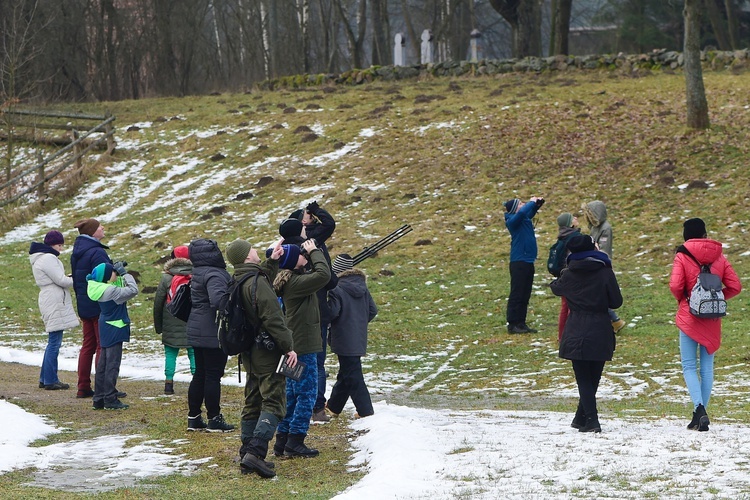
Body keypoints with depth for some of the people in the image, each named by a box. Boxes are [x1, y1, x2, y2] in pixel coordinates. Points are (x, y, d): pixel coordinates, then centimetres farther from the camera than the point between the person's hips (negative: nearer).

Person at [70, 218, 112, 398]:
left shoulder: (77, 251, 11)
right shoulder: (96, 252, -18)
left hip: (84, 305, 9)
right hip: (99, 307, -9)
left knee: (88, 345, 14)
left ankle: (83, 388, 15)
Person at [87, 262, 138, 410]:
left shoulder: (101, 287, 3)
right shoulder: (110, 290, -23)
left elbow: (120, 284, 16)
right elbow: (132, 290, -23)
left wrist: (120, 273, -1)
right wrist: (124, 273, -14)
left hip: (106, 329, 9)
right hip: (114, 330, -9)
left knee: (103, 364, 13)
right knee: (112, 364, -4)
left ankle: (99, 399, 19)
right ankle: (110, 399, -1)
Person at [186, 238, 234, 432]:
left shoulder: (198, 273, 12)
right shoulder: (213, 275, -19)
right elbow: (217, 299, -34)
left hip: (198, 331, 9)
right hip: (213, 334, -9)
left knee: (200, 374, 14)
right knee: (213, 375, -2)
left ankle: (194, 418, 19)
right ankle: (214, 419, 3)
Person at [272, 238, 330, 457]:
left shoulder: (292, 280, 10)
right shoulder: (295, 282, -20)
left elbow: (321, 276, 18)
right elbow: (323, 275, -28)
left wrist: (313, 252, 6)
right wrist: (314, 251, -14)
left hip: (294, 347, 10)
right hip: (303, 348, -10)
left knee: (292, 394, 13)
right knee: (307, 394, -3)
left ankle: (282, 441, 16)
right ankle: (295, 441, -2)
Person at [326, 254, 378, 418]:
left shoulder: (337, 289, -16)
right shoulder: (362, 287, 6)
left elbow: (332, 312, -22)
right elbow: (373, 310, 7)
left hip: (344, 339, -8)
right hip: (359, 339, 8)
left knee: (352, 375, -3)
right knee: (345, 373, 18)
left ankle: (365, 410, -5)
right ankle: (333, 406, 30)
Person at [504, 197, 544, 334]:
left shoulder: (524, 218, 12)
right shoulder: (512, 220, -12)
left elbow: (529, 213, 34)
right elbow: (522, 213, -32)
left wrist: (537, 205, 12)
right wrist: (532, 202, -15)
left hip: (528, 261, 9)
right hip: (519, 262, -9)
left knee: (525, 296, 11)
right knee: (517, 295, -7)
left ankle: (521, 323, 15)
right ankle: (512, 324, -5)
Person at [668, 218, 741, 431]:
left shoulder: (682, 256, -7)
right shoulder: (719, 257, 4)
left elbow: (675, 286, -17)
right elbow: (735, 286, 0)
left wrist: (682, 299, 3)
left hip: (689, 317, -3)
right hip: (712, 320, 3)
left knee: (689, 366, 1)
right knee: (707, 367, 10)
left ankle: (699, 408, -19)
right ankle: (701, 414, 11)